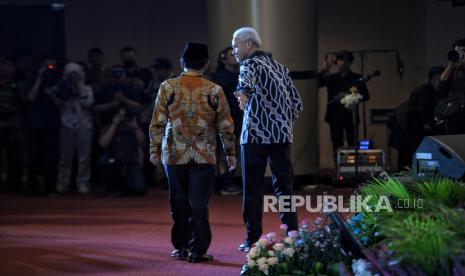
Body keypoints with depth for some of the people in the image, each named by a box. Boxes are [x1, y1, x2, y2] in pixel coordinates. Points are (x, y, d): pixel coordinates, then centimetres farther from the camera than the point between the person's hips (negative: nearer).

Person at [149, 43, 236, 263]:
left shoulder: (168, 87, -2)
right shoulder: (214, 90, -3)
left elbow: (157, 123, -2)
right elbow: (226, 126, 0)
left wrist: (154, 149, 7)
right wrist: (230, 153, 10)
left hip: (174, 154, 1)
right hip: (204, 156, -1)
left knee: (179, 203, 12)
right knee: (199, 205, 2)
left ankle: (181, 247, 16)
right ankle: (198, 250, 0)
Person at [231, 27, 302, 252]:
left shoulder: (250, 64, 0)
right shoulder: (280, 67, 19)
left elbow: (247, 79, -23)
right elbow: (296, 102, 20)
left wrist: (243, 93, -34)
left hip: (255, 134, -6)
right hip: (282, 134, 6)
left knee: (253, 188, 1)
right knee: (284, 185, 8)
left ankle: (253, 239, 1)